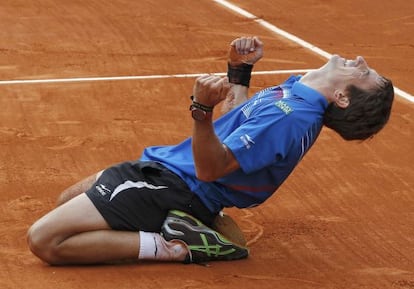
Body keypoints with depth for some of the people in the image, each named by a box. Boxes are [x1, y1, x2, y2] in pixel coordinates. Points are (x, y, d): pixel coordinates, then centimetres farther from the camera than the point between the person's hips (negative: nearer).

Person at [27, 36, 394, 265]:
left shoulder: (291, 117, -27)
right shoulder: (299, 89, 2)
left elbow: (210, 169, -30)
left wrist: (203, 109, -43)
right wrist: (240, 70, 12)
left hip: (172, 186, -10)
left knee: (44, 239, -16)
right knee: (67, 201, 31)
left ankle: (173, 246, -9)